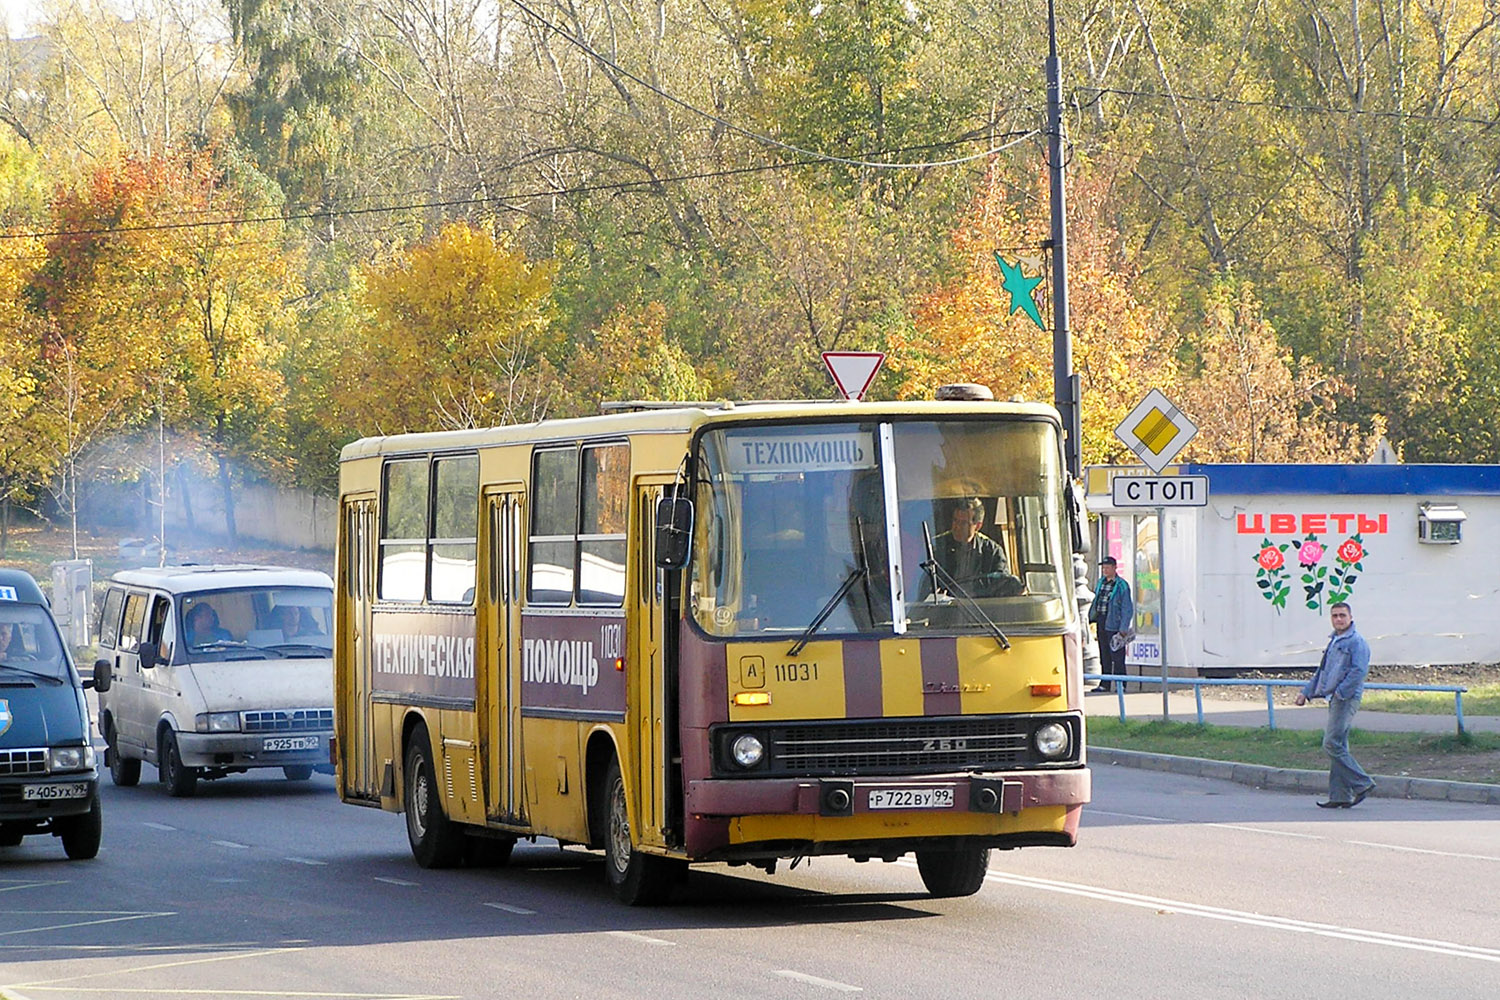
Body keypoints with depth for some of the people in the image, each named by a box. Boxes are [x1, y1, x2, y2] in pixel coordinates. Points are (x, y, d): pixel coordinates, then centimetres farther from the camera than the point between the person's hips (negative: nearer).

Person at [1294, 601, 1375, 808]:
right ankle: (1340, 796, 8)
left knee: (1332, 744, -14)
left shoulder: (1357, 642, -8)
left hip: (1347, 699, -10)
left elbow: (1359, 671, -19)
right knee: (1337, 746, 8)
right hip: (1335, 698, 10)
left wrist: (1341, 691, -21)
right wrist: (1306, 692, 24)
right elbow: (1322, 671, 28)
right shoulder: (1334, 641, 21)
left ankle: (1362, 783, -9)